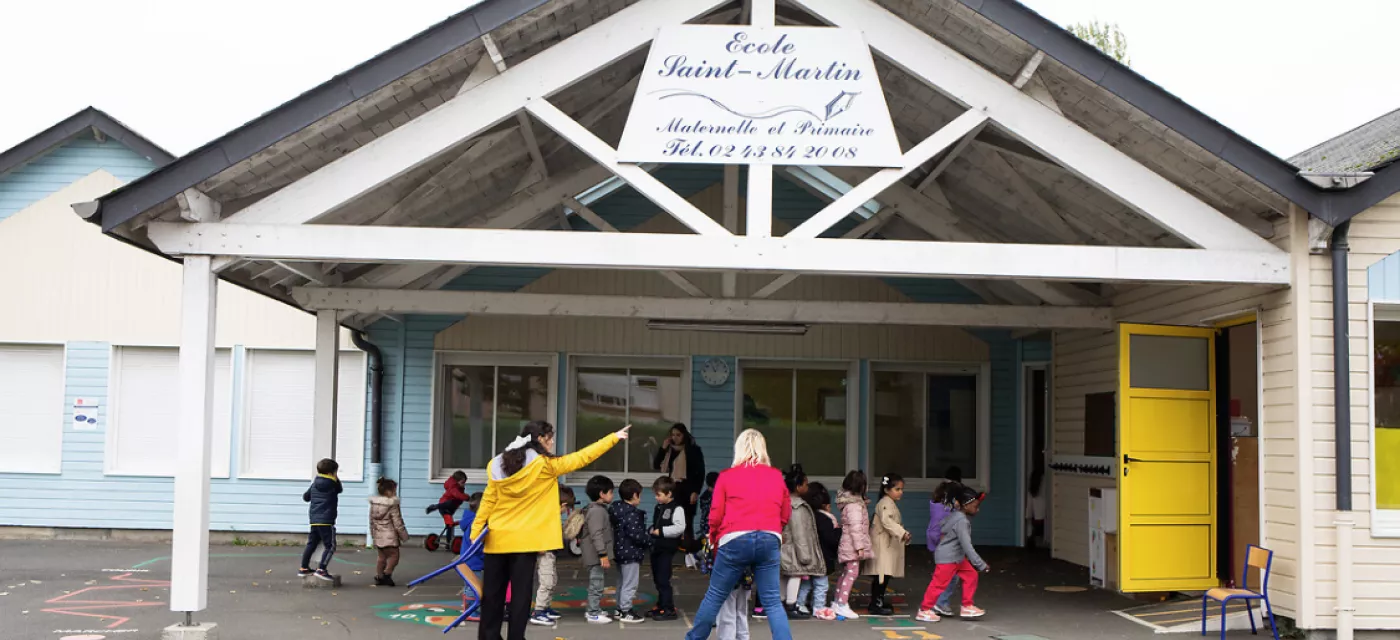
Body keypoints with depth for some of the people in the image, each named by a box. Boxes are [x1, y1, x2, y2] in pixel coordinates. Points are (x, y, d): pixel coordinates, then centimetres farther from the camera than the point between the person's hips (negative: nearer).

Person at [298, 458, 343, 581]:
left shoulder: (315, 483, 10)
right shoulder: (333, 483, -7)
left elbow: (305, 497, 20)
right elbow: (340, 489, 15)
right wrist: (336, 478, 26)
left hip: (314, 519, 7)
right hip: (327, 520, -7)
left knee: (311, 544, 18)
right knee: (330, 546, -4)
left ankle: (304, 568, 23)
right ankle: (321, 570, -15)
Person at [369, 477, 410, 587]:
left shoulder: (373, 504, 4)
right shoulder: (392, 505, -16)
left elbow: (371, 521, 12)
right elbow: (397, 523, -14)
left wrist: (373, 535, 22)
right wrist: (404, 536, -3)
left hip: (378, 536, 7)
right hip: (389, 537, -7)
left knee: (382, 557, 17)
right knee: (394, 556, 6)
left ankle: (379, 576, 17)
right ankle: (387, 574, -3)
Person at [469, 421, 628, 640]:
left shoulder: (498, 465, 4)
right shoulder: (545, 465, -9)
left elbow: (488, 501, 5)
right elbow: (581, 458, -3)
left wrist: (476, 532, 10)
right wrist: (614, 438, 6)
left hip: (497, 538, 5)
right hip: (524, 539, -5)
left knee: (493, 592, 11)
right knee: (520, 592, 2)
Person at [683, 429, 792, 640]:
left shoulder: (726, 476, 7)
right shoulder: (776, 476, 14)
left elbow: (715, 515, 5)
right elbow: (786, 514, 17)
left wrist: (713, 538, 21)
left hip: (736, 540, -2)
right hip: (769, 540, 2)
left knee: (715, 597, 11)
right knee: (772, 601, 6)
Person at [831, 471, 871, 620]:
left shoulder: (849, 500, 13)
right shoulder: (854, 504, -18)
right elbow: (855, 526, -23)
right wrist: (859, 546, -23)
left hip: (846, 546, 10)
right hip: (852, 545, -10)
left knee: (846, 573, 17)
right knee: (852, 573, -10)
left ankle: (837, 603, 24)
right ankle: (842, 605, -13)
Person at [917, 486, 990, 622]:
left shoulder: (955, 515, 4)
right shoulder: (961, 521, -25)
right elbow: (967, 545, -28)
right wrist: (981, 564, -27)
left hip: (957, 556, 10)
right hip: (947, 558, -10)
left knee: (971, 576, 9)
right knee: (939, 583, -2)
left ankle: (967, 607, 15)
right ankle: (924, 610, 10)